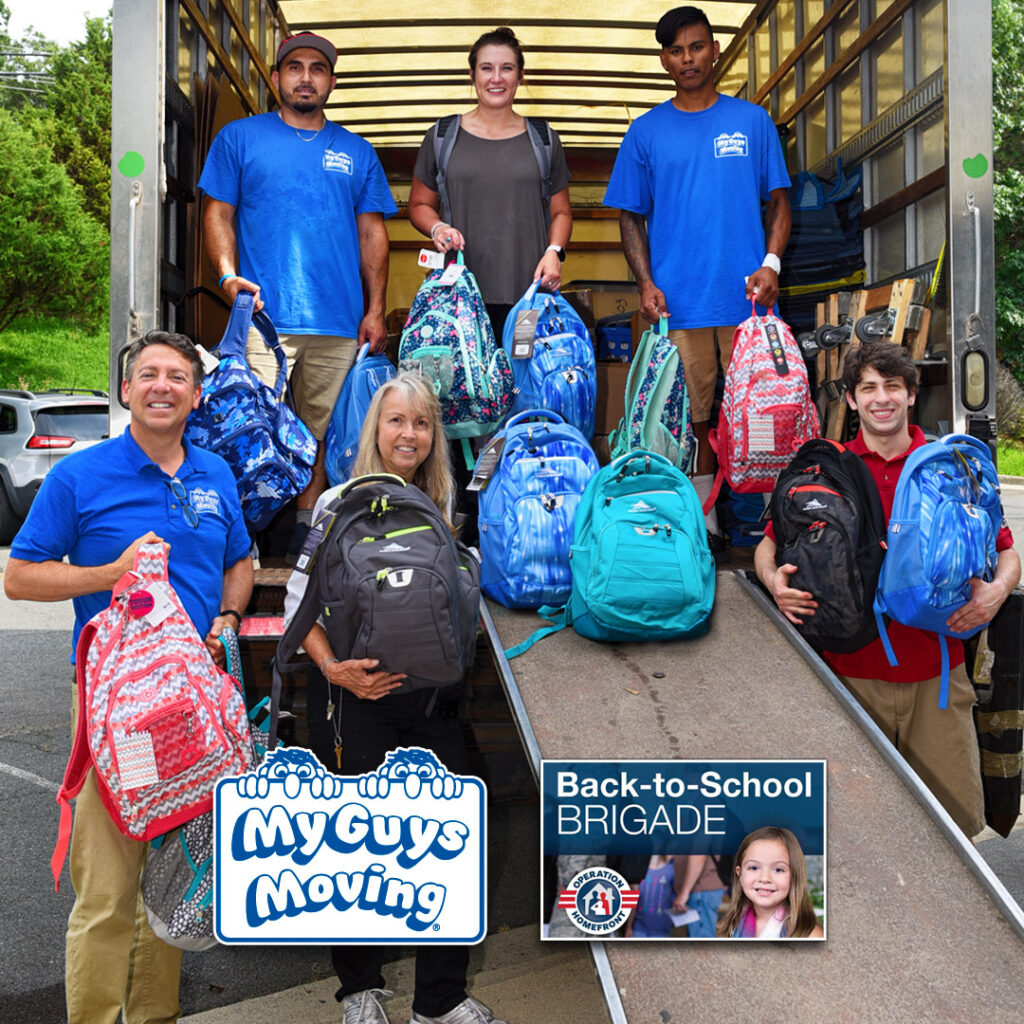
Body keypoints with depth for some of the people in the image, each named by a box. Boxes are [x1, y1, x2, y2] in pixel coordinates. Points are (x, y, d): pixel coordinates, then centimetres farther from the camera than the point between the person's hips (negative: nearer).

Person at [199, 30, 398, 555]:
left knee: (323, 427, 3)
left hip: (339, 319, 2)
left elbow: (372, 233, 15)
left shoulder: (356, 152, 18)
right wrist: (229, 276, -8)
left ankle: (306, 521, 13)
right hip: (263, 314, -2)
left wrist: (375, 310, 6)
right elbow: (218, 214, 9)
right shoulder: (239, 137, 13)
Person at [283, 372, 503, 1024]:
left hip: (436, 699, 4)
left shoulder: (445, 506, 10)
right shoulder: (341, 504, -3)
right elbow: (301, 602, -4)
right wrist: (332, 667, -16)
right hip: (367, 697, -3)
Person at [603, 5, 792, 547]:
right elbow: (630, 216, 10)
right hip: (679, 300, 0)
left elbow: (779, 201, 11)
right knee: (693, 412, 2)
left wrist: (770, 264, -6)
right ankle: (704, 518, 13)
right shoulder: (646, 131, 11)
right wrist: (646, 284, -4)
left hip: (747, 297, 0)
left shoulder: (752, 121, 11)